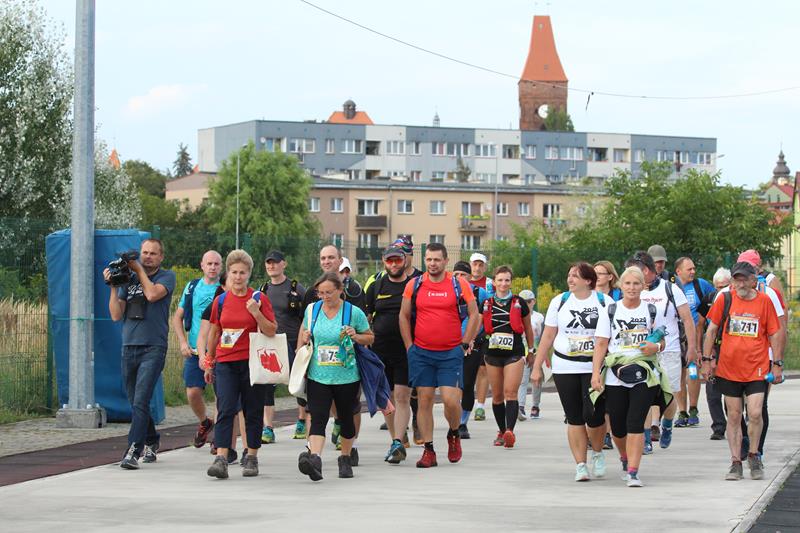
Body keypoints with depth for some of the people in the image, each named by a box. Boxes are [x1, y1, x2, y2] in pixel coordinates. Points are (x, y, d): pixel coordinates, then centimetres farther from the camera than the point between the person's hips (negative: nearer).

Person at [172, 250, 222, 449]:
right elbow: (177, 317, 14)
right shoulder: (192, 287, 9)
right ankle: (204, 423, 24)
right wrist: (183, 343, 2)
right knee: (193, 392, -4)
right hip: (195, 351, 2)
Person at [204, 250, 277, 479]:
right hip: (225, 363, 1)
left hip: (252, 363, -1)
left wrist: (256, 313, -18)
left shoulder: (259, 299, 0)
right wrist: (209, 363, 20)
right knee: (225, 410, -9)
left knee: (253, 412, 6)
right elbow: (214, 332, 17)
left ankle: (251, 458, 16)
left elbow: (271, 331, -3)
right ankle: (221, 459, -14)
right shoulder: (220, 301, 7)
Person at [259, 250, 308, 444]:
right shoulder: (263, 290, 10)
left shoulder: (297, 289, -3)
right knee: (266, 385, -9)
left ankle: (302, 422, 28)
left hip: (293, 342, -3)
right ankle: (267, 429, -9)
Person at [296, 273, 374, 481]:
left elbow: (370, 337, 7)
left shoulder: (354, 312, -3)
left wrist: (355, 336, -13)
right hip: (318, 376, 1)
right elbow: (304, 329, 24)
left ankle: (345, 459, 30)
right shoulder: (312, 310, 5)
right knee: (318, 418, -15)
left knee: (346, 418, 11)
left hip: (346, 376, -1)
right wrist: (303, 338, 3)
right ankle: (314, 458, -30)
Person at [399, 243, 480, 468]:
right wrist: (409, 346, 5)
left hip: (451, 354, -2)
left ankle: (454, 434, 19)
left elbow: (474, 315, 6)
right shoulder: (414, 285, 4)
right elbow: (404, 316, 11)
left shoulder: (459, 285, 0)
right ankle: (428, 450, 7)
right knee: (424, 400, 1)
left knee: (451, 400, -10)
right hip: (421, 354, 2)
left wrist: (465, 344, 1)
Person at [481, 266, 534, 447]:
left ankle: (510, 431, -26)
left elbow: (527, 328, 14)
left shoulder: (519, 303, 3)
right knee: (497, 395, 7)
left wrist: (531, 349, 18)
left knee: (510, 392, -15)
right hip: (493, 354, 3)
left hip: (515, 353, -3)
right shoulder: (486, 304, 6)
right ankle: (501, 431, 17)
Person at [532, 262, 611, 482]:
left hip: (594, 367, -2)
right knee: (574, 418, 0)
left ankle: (597, 453, 22)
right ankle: (580, 465, 5)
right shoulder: (560, 301, 4)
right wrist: (537, 367, 8)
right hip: (565, 368, 2)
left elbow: (602, 341, -10)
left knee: (593, 415, -7)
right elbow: (548, 336, 9)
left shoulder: (604, 304, -4)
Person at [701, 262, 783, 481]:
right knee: (734, 416, 5)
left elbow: (775, 334, 6)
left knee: (755, 413, -10)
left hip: (757, 370, -1)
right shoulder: (725, 300, 0)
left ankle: (753, 456, 13)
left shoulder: (764, 301, -1)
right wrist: (707, 360, 3)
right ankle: (736, 463, 13)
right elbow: (711, 330, 6)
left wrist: (777, 364, 3)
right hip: (728, 369, 1)